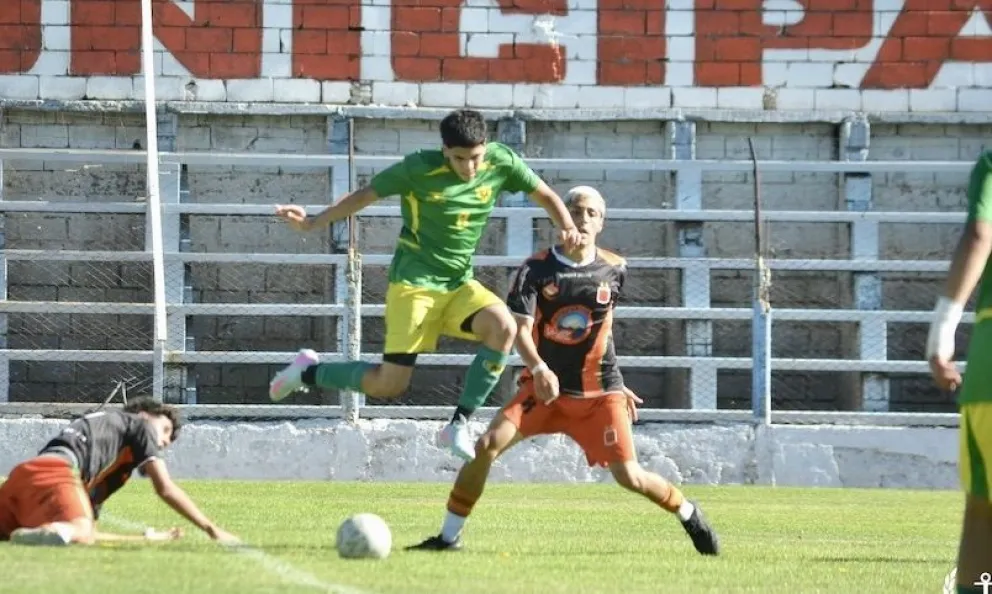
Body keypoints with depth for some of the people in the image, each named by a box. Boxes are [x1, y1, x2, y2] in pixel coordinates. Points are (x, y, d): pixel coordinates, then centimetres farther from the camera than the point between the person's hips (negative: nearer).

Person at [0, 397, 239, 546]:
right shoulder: (139, 424, 24)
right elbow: (165, 488, 12)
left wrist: (147, 537, 32)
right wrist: (212, 529, 15)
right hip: (55, 470, -8)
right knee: (80, 534, -32)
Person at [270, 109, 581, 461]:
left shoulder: (501, 163, -5)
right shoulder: (419, 169, -15)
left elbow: (544, 194, 9)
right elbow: (365, 196, -5)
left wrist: (567, 228, -10)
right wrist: (313, 223, -9)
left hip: (460, 283, 4)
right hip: (414, 282, -4)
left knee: (503, 327, -27)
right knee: (389, 385, -10)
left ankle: (459, 425, -19)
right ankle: (308, 371, 18)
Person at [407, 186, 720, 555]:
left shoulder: (614, 270, 0)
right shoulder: (536, 269, -9)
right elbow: (521, 331, -19)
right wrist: (538, 368, -39)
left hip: (599, 392, 0)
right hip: (544, 386, 0)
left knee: (629, 477, -6)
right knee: (487, 446, -16)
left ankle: (688, 514, 23)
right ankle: (449, 536, -3)